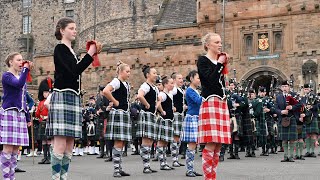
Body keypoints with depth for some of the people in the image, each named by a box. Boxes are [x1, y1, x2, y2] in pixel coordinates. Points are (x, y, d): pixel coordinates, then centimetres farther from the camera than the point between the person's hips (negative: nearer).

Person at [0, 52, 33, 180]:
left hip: (20, 115, 7)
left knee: (15, 150, 6)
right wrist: (26, 69, -13)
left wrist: (28, 118, 22)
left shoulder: (22, 78, 21)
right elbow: (19, 84, -23)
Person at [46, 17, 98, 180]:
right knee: (60, 144, -13)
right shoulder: (60, 49, -4)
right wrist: (90, 54, -12)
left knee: (69, 146, 5)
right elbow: (74, 71, -16)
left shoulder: (71, 51, 21)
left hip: (74, 98, 9)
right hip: (62, 97, -9)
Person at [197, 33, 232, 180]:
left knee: (218, 145, 5)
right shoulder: (203, 60, -1)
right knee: (211, 144, -13)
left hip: (222, 103, 8)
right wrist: (220, 64, -5)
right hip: (210, 103, -8)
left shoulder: (220, 61, 20)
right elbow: (210, 79, -16)